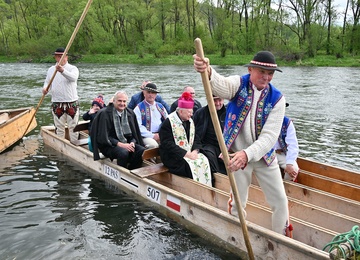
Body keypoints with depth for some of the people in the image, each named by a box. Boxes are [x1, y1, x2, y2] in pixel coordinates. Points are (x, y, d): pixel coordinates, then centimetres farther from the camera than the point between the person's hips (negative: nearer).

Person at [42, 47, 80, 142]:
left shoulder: (73, 68, -4)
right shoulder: (51, 69, 10)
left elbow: (73, 77, -26)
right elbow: (47, 82, 15)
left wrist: (62, 70, -44)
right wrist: (45, 89, -9)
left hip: (72, 103, -3)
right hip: (57, 104, 3)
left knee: (73, 127, 6)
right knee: (59, 128, 9)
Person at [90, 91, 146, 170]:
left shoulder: (130, 113, 10)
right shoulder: (104, 114, -8)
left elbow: (134, 133, 14)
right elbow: (104, 137, -12)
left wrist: (132, 142, -7)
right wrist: (120, 144, -21)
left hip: (127, 143, 5)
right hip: (109, 145, -5)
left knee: (142, 151, -22)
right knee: (123, 152, -35)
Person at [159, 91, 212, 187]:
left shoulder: (190, 121, 13)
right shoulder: (168, 122, -12)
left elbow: (196, 139, 13)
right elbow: (168, 144, -19)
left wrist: (195, 151, -9)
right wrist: (186, 154, -21)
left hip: (190, 153, 7)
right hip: (173, 157, -7)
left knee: (204, 160, -17)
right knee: (191, 164, -29)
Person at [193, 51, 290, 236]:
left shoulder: (277, 99, -9)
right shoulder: (239, 84, -11)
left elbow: (270, 136, -19)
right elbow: (221, 85, -37)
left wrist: (247, 154, -35)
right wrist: (208, 72, -61)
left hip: (264, 156, 2)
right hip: (237, 155, -1)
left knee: (280, 201, 10)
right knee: (237, 204, 11)